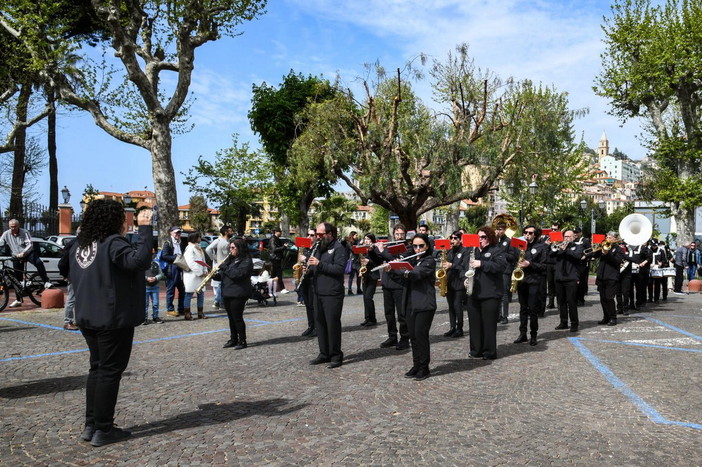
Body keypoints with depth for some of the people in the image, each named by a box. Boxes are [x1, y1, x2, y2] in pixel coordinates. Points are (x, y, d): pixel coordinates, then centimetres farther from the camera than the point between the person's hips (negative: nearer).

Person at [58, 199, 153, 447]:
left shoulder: (79, 245, 7)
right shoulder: (112, 243, -19)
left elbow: (63, 267, 23)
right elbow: (140, 261, -35)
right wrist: (145, 228, -29)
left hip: (88, 318, 8)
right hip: (114, 318, -8)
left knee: (97, 368, 18)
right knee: (110, 371, 2)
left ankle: (91, 425, 24)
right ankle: (103, 430, 10)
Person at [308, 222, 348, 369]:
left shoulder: (338, 248, -8)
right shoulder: (319, 248, 17)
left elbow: (339, 269, -20)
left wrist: (319, 264, -23)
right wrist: (310, 266, 1)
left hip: (332, 293, -8)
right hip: (318, 292, 8)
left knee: (332, 324, -2)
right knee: (320, 323, 11)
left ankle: (336, 356, 9)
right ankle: (324, 353, 21)